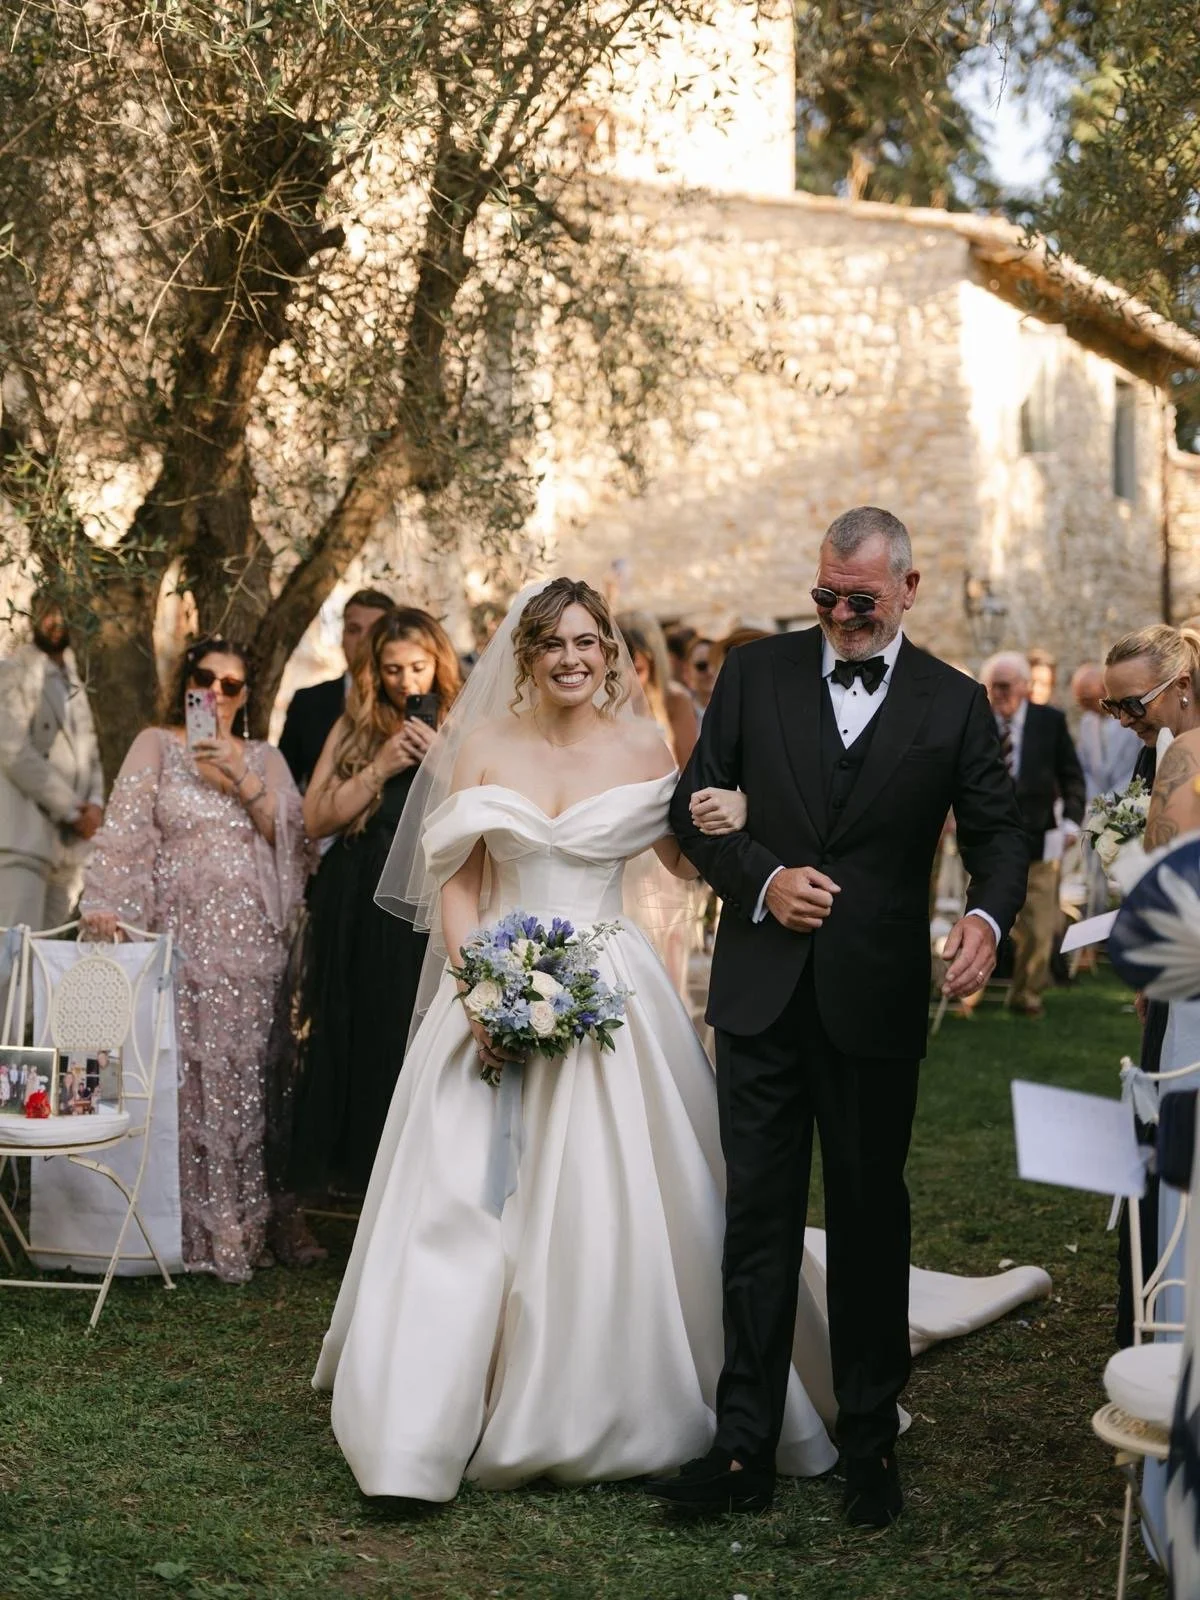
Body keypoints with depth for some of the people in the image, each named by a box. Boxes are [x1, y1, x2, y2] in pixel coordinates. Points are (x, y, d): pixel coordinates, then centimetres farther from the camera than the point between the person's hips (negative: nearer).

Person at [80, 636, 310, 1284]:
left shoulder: (265, 759, 15)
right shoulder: (156, 746, 8)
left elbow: (287, 833, 3)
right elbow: (125, 828, -3)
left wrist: (241, 777, -9)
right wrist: (105, 902, -17)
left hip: (248, 935, 2)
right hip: (180, 932, -2)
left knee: (240, 1071, 0)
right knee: (186, 1071, -6)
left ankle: (241, 1220, 9)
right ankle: (194, 1224, 0)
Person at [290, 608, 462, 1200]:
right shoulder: (356, 728, 7)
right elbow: (317, 819, -1)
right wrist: (381, 768, -9)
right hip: (358, 921, 2)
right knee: (361, 1048, 5)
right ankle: (362, 1174, 14)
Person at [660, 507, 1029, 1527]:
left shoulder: (953, 704, 2)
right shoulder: (756, 674, 3)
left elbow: (997, 831, 4)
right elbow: (695, 804, 6)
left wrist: (989, 916, -17)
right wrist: (762, 877, -11)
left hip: (878, 1001, -1)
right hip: (763, 993, 1)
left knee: (871, 1222, 10)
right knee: (759, 1218, 3)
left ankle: (871, 1443, 23)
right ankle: (745, 1448, 8)